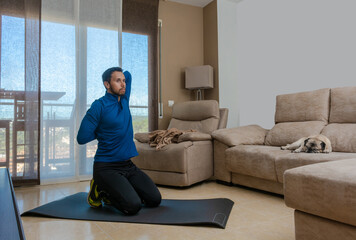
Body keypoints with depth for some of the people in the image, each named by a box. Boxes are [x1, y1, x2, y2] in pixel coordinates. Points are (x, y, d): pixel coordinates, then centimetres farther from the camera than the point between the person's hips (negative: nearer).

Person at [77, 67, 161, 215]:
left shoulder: (124, 100, 7)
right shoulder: (99, 106, -12)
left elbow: (127, 74, 23)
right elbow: (82, 138, -14)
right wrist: (102, 131, 1)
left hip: (128, 165, 7)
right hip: (107, 168, -7)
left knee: (155, 200, 1)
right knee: (133, 206, -21)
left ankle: (111, 192, 18)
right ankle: (99, 189, 4)